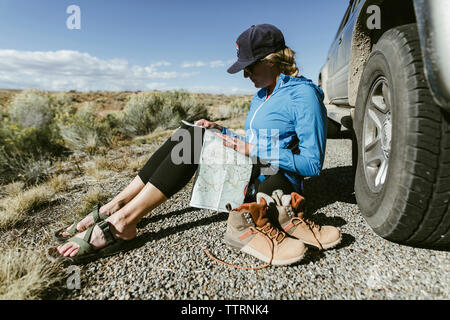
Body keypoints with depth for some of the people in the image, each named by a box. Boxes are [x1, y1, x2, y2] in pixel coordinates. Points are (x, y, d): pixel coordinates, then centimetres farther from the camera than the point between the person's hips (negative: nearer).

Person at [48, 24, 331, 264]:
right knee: (190, 133, -11)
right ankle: (117, 205, -14)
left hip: (274, 187, -7)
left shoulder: (303, 95, -11)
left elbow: (313, 163, -17)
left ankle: (124, 219, -22)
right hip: (248, 177, 8)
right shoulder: (262, 94, 15)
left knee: (195, 140, -25)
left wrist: (253, 150, -21)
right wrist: (223, 132, 3)